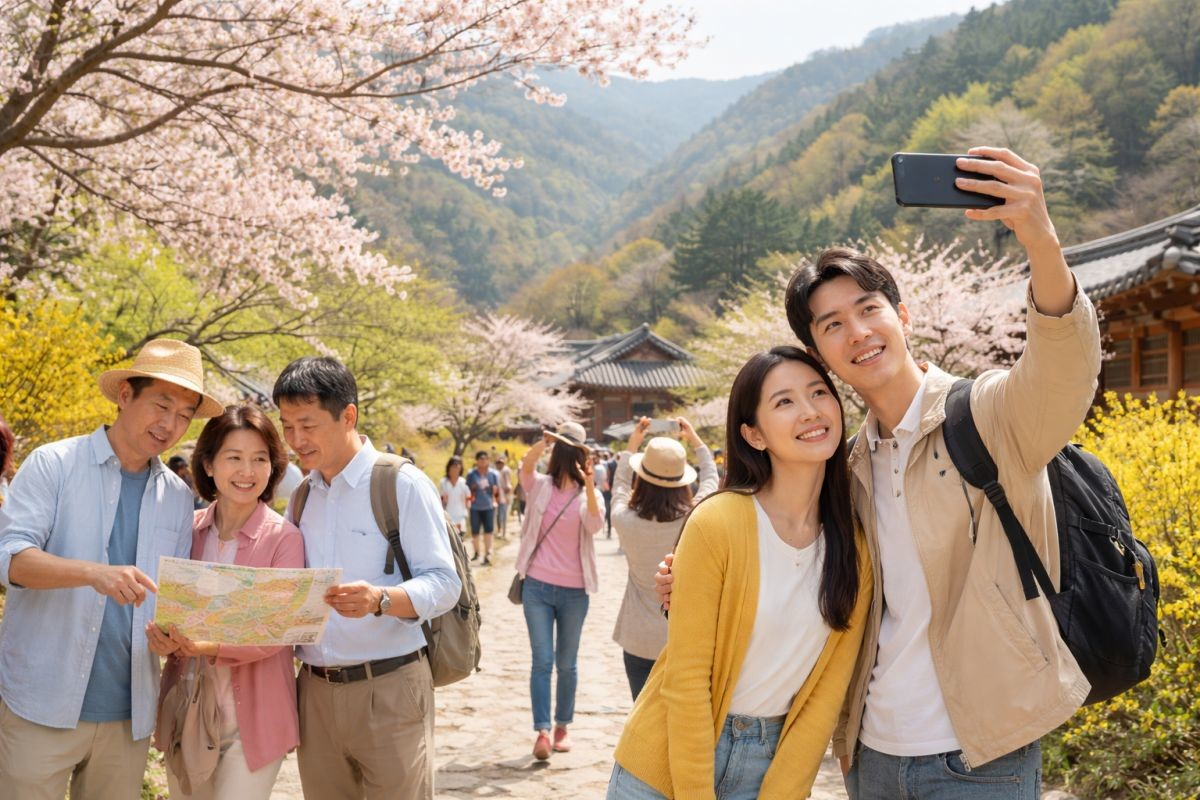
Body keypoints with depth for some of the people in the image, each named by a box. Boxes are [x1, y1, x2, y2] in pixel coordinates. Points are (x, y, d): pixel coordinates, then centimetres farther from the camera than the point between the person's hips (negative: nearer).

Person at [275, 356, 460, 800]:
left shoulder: (402, 485, -6)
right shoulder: (301, 497, 14)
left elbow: (444, 583, -11)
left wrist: (380, 599, -29)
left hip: (389, 688, -5)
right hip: (316, 691, 5)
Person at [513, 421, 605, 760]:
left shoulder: (588, 495, 0)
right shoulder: (540, 486, 2)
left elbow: (595, 525, -21)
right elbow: (525, 466, -19)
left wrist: (590, 485, -37)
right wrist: (545, 441, -35)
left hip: (574, 591, 0)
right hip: (537, 586, 0)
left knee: (566, 663, 10)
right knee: (542, 660, -4)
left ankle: (562, 727, 22)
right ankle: (542, 731, -5)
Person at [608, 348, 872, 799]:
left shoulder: (855, 548, -5)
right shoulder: (717, 524, -18)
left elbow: (827, 692, -4)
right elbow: (686, 679, -16)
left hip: (773, 761, 3)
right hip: (671, 761, -3)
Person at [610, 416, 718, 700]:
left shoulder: (626, 521, -14)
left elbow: (620, 484, 10)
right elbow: (710, 477, 8)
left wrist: (633, 442, 19)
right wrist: (693, 438, 20)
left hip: (639, 641, 0)